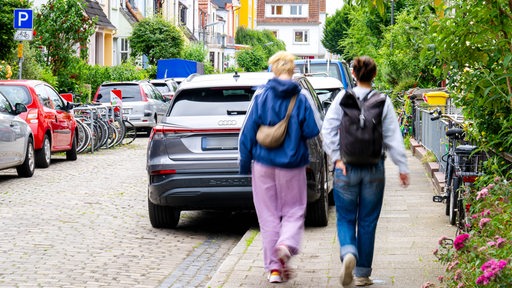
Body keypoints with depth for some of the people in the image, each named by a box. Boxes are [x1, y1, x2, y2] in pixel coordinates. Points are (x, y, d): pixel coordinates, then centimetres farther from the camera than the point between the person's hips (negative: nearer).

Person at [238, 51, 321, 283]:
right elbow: (312, 131, -7)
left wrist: (245, 163, 4)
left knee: (268, 215, 7)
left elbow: (248, 131, -4)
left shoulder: (261, 96, -4)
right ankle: (286, 245, -19)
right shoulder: (300, 99, -5)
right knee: (293, 211, 10)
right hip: (292, 166, -1)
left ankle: (273, 267, 7)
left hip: (264, 164, 1)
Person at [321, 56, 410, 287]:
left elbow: (328, 130, -6)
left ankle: (348, 252, -21)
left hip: (346, 169, 0)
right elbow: (393, 137, -2)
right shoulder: (383, 102, -3)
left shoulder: (342, 98, -2)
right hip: (374, 170, 0)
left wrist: (336, 158, -2)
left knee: (345, 218, 9)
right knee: (367, 222, 10)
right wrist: (402, 167, 2)